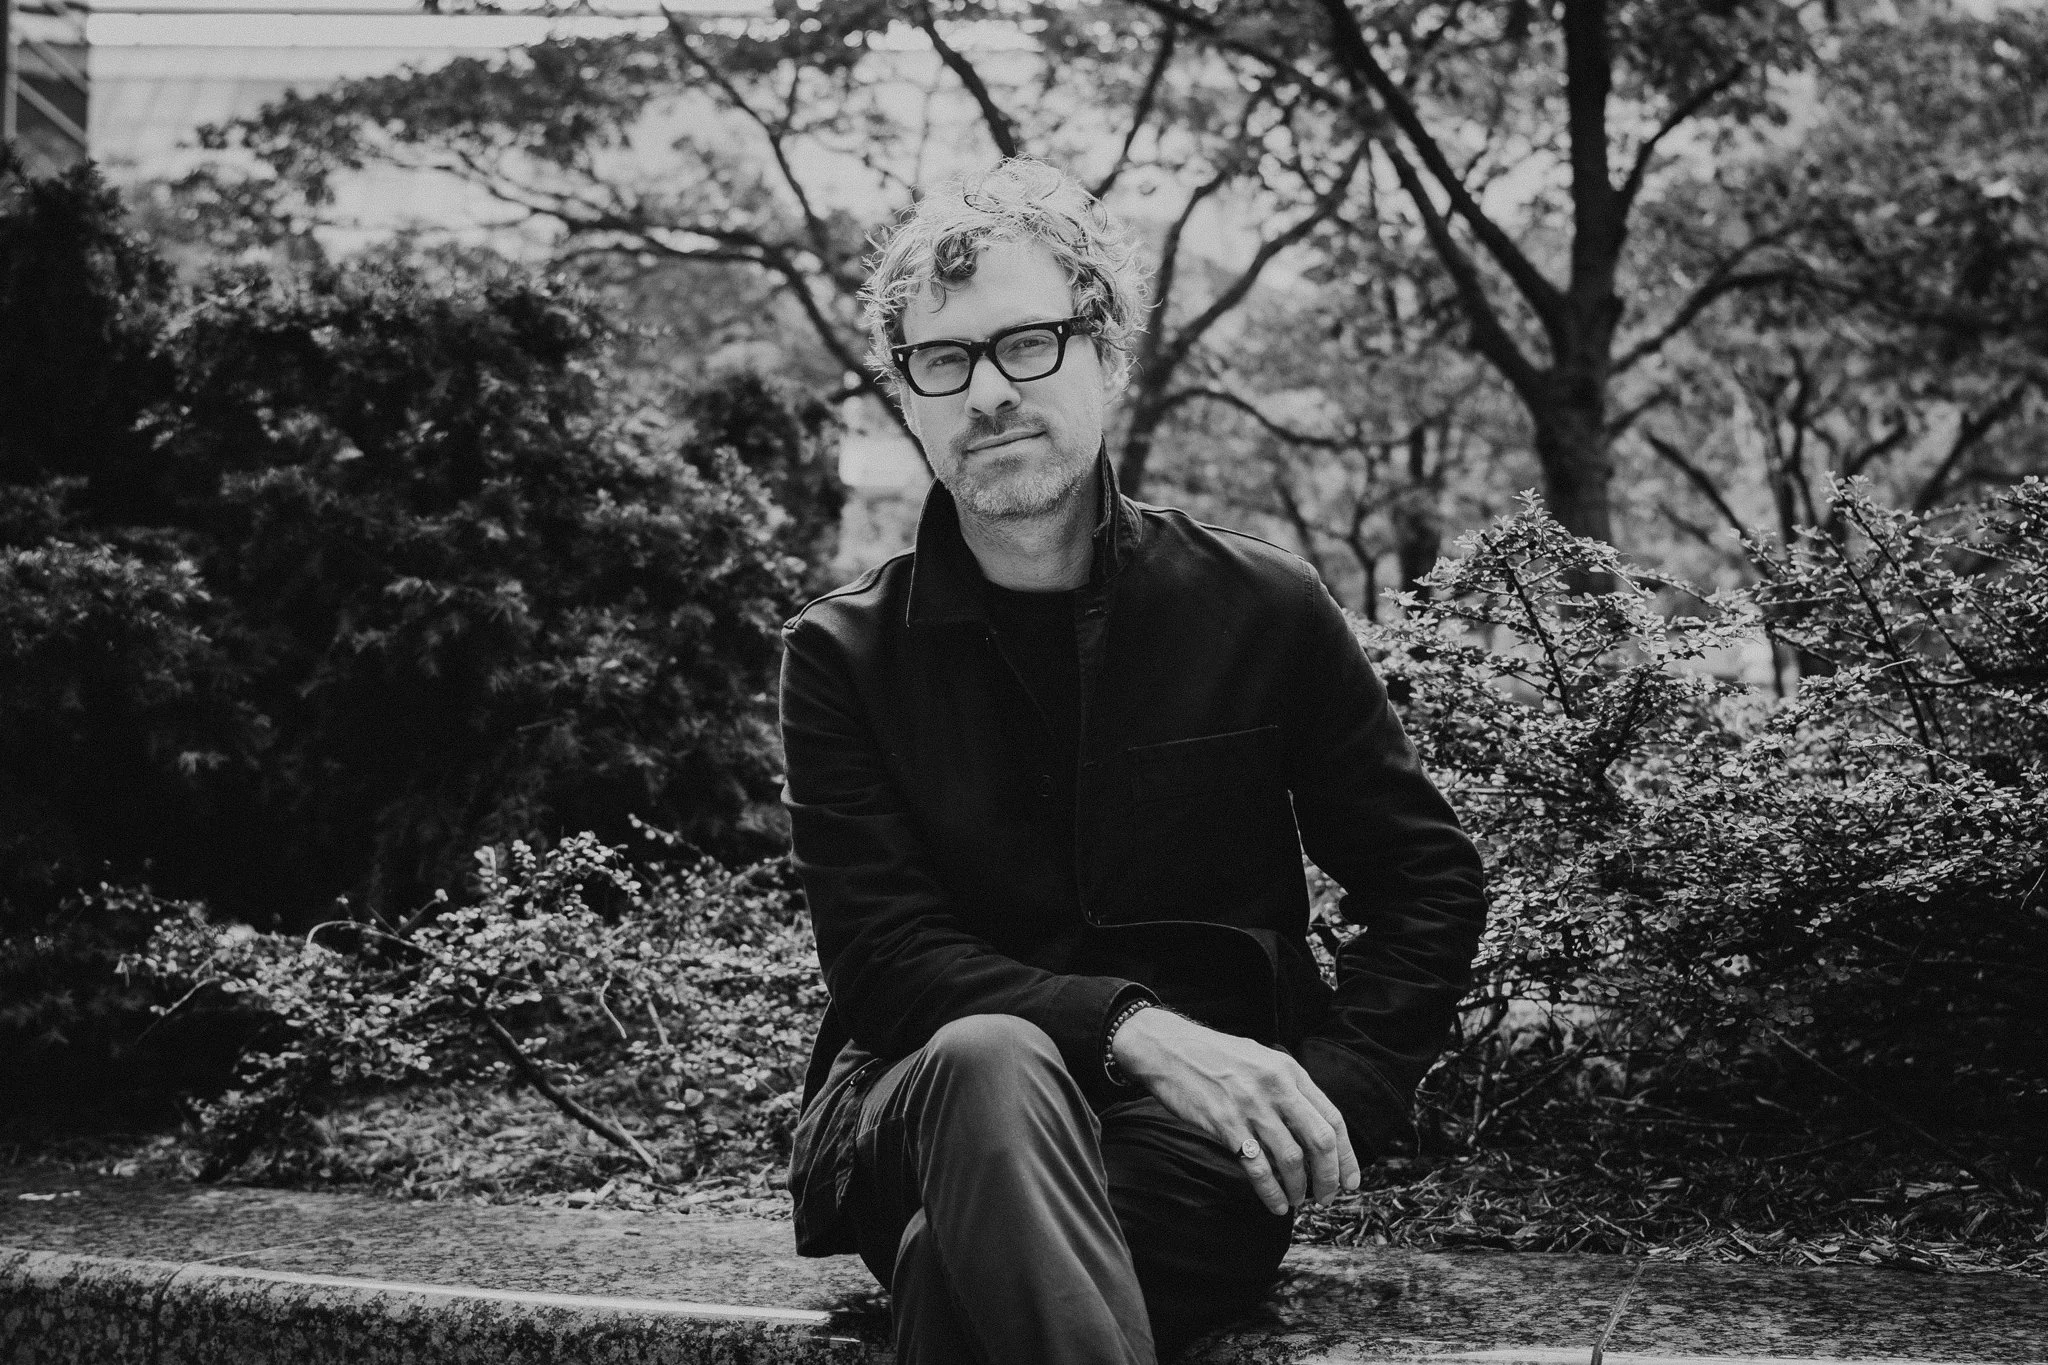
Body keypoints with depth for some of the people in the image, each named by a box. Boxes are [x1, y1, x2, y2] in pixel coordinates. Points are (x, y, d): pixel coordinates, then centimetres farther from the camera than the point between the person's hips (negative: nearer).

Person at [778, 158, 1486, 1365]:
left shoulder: (1262, 611, 7)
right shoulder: (844, 655, 5)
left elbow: (1431, 880, 12)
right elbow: (881, 953, -5)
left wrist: (1333, 1099, -5)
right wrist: (1129, 1027, -21)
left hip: (1200, 1136, -1)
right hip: (915, 1114, 1)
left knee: (966, 1263, -36)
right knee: (988, 1062, -37)